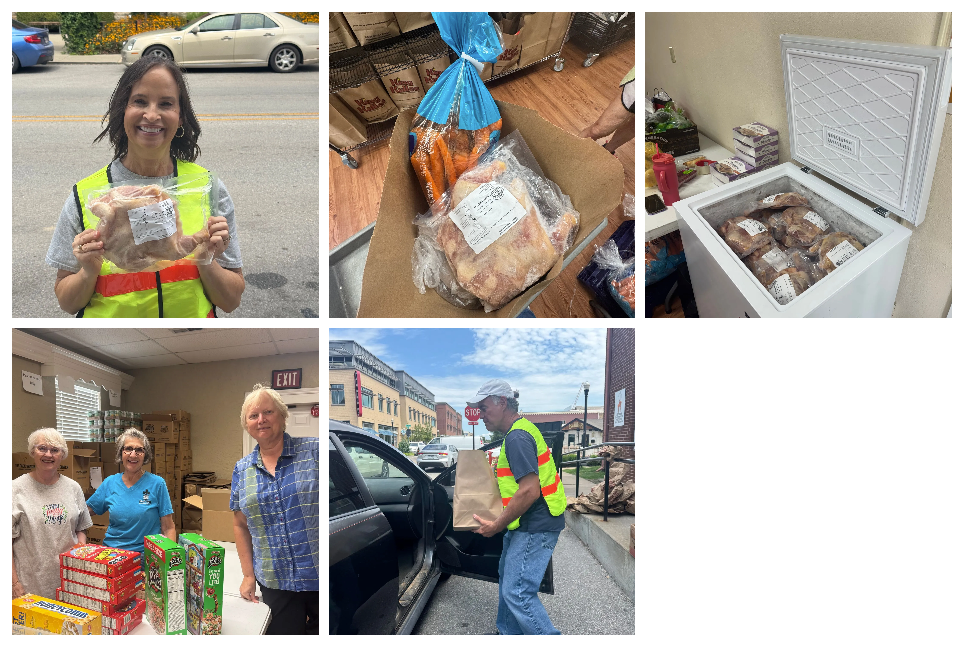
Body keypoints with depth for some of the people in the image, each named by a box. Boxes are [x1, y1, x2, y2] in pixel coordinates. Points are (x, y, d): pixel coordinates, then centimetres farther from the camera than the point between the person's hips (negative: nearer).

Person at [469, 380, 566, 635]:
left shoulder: (517, 438, -21)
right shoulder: (522, 430, 14)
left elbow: (529, 491, -27)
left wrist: (496, 526, -19)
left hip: (536, 527, -11)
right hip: (530, 523, 11)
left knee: (518, 593, -10)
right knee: (507, 577, 23)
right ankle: (509, 634, 38)